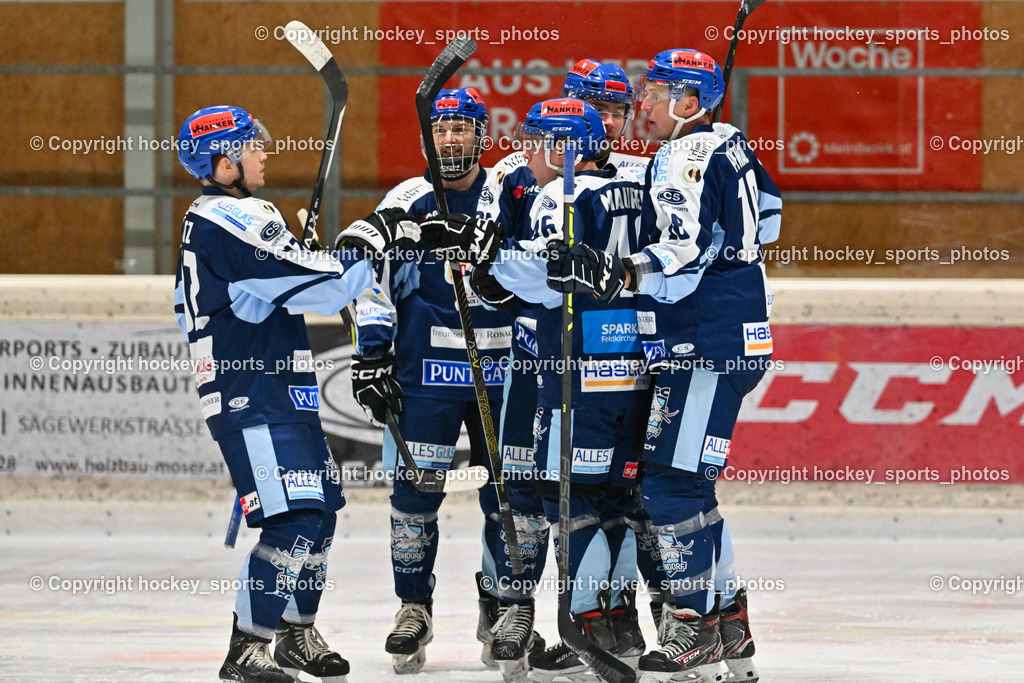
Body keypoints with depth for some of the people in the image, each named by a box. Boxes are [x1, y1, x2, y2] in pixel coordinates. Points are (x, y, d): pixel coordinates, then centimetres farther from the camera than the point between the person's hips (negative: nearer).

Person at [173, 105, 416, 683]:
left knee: (320, 510, 17)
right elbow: (320, 284, -20)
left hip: (284, 393, 11)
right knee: (294, 516, -16)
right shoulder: (231, 221, -16)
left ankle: (297, 634, 30)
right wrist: (370, 240, -6)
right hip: (252, 400, -11)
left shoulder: (208, 221, 18)